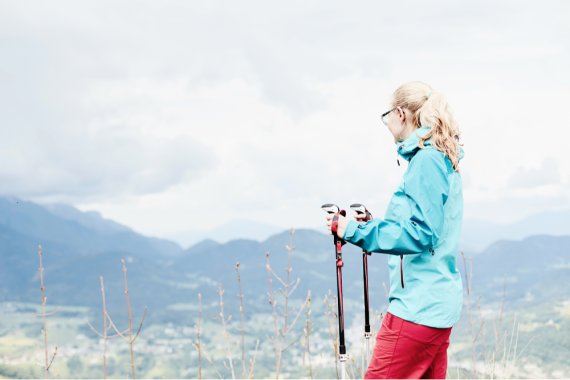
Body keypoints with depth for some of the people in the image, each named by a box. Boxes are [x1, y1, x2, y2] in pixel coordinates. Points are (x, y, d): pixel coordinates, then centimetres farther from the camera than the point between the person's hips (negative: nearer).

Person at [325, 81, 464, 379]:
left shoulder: (426, 159, -14)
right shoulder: (444, 159, 17)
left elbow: (420, 234, -21)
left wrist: (356, 231, -18)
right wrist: (373, 225, 23)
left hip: (417, 307, -10)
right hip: (440, 304, 10)